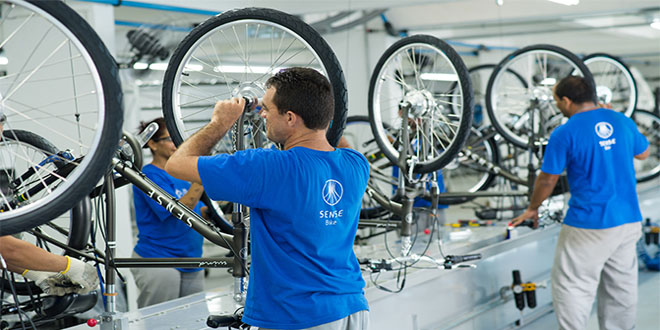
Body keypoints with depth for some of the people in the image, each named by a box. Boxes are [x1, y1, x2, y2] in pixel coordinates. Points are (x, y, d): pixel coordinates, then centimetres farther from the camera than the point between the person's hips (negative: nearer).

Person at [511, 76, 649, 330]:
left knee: (572, 287, 2)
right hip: (629, 221, 7)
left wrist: (532, 208, 10)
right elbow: (643, 153, 21)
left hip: (588, 225, -6)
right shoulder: (622, 121, 4)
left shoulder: (564, 134, -13)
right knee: (621, 286, 15)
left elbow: (548, 179, -8)